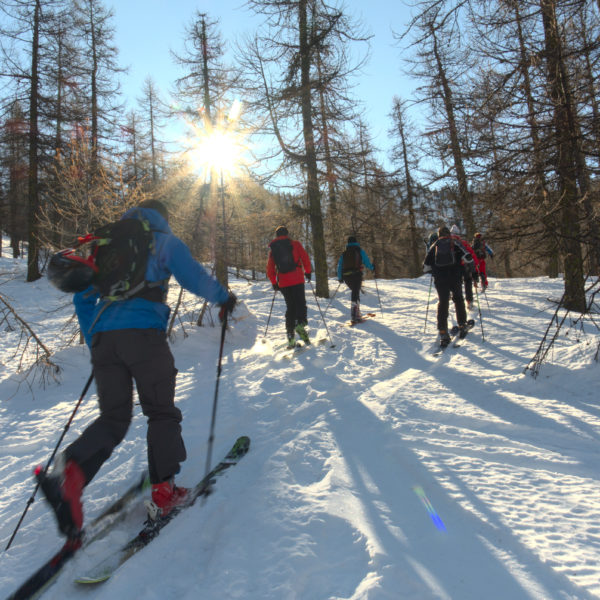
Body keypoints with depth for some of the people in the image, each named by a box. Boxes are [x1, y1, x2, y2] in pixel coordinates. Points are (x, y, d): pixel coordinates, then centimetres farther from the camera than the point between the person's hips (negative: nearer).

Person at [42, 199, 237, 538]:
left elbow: (83, 298, 23)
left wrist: (94, 341, 27)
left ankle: (72, 468, -16)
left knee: (113, 417, 8)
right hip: (143, 333, -5)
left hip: (104, 336, 5)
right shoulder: (165, 242, 11)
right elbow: (195, 279, -1)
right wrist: (224, 298, 16)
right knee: (162, 412, 7)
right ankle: (163, 489, 5)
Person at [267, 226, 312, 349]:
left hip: (283, 283, 3)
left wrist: (274, 282, 20)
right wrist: (308, 272, 11)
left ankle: (290, 335, 4)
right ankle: (301, 324, -26)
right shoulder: (295, 244, 5)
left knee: (290, 307, 11)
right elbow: (305, 258, -1)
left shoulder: (272, 249, 12)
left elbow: (270, 268, 11)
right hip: (297, 280, -3)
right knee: (300, 303, 2)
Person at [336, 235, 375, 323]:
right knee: (355, 293, -7)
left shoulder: (344, 253, 14)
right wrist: (372, 268, 18)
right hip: (356, 275, -4)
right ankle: (354, 315, -19)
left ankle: (357, 313, 21)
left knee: (354, 291, 22)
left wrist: (340, 278, 21)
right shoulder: (359, 251, 4)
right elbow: (366, 261, -1)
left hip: (346, 276, 4)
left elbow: (339, 266, 13)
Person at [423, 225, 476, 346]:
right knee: (458, 300, 18)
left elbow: (425, 267, 11)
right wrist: (472, 268, 10)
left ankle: (443, 332, -5)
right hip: (455, 277, -1)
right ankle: (462, 325, 20)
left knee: (442, 303, 4)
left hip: (440, 280, 1)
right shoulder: (455, 244, 7)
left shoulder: (434, 246, 13)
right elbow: (467, 257, -7)